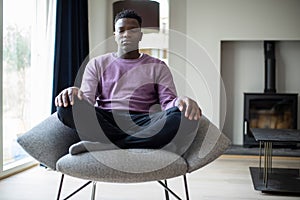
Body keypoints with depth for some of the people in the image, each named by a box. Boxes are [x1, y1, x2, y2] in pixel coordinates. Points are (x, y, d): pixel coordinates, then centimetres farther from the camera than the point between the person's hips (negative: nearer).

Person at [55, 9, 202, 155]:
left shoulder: (157, 67, 17)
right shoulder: (97, 64, 19)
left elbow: (168, 101, 5)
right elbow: (87, 100, 7)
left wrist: (180, 102, -21)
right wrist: (75, 94, -18)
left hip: (143, 123, 0)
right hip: (105, 122, 1)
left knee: (182, 115, -31)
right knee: (67, 107, -28)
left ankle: (103, 146, -33)